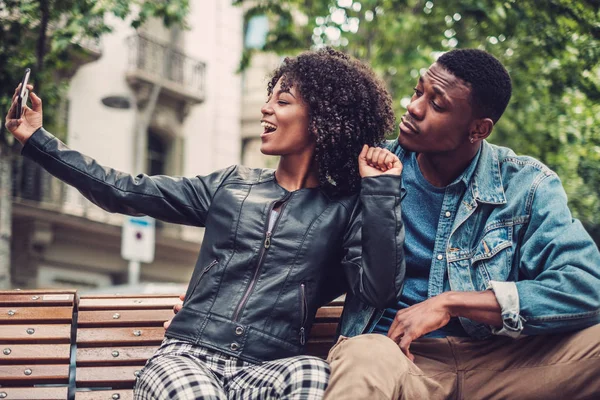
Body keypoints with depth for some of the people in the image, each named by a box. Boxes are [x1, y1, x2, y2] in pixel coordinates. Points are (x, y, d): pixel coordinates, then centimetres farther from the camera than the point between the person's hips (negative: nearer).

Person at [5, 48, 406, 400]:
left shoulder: (343, 210, 7)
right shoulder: (231, 185, 15)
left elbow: (380, 289, -9)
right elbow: (123, 192, 15)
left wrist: (381, 188, -9)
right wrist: (37, 139, 14)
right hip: (185, 357, 1)